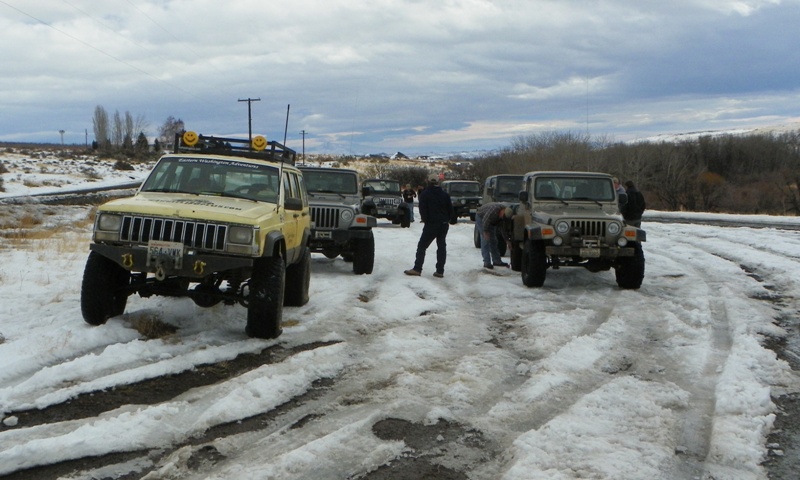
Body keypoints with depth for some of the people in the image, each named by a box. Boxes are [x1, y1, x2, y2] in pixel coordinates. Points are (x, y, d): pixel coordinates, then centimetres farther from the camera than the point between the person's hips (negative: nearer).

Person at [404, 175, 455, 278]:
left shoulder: (424, 194, -6)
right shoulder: (445, 194, 8)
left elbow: (423, 209, -11)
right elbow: (450, 209, 8)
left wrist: (425, 219, 3)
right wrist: (448, 219, 16)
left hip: (431, 224, -4)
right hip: (444, 224, 5)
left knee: (422, 246, 0)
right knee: (441, 246, 8)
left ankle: (417, 269, -5)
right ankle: (440, 271, 5)